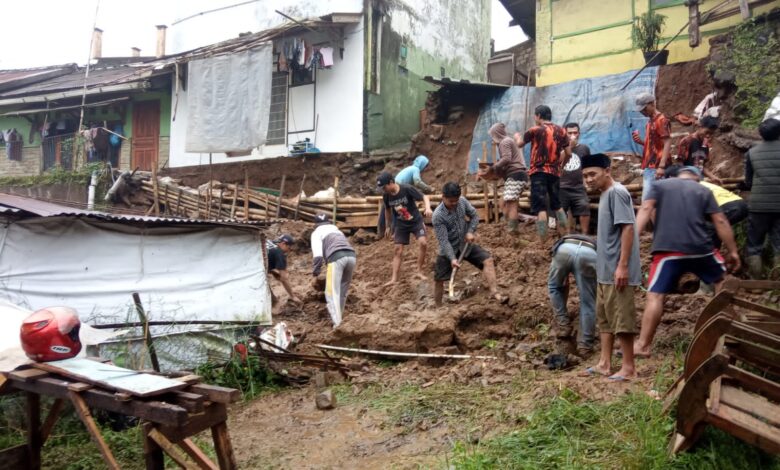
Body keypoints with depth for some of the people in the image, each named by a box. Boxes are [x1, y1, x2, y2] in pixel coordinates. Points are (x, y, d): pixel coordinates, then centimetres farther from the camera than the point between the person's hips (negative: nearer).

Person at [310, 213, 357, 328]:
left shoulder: (317, 232, 19)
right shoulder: (337, 230, 38)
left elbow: (318, 255, 4)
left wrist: (315, 275, 8)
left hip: (336, 257, -6)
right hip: (351, 256, 6)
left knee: (332, 292, -5)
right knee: (342, 291, 20)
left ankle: (337, 323, -16)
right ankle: (338, 318, 27)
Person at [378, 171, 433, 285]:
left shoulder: (407, 189, -23)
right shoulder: (386, 196, -10)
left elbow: (424, 197, -20)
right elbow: (387, 210, 9)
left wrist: (428, 208, -40)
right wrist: (387, 226, 15)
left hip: (416, 221, -3)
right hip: (400, 225, 3)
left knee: (423, 243, -21)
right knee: (398, 249, 0)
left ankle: (419, 271, -5)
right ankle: (394, 278, 3)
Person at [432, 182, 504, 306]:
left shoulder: (462, 201, -13)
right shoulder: (438, 216, -26)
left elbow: (474, 215, 3)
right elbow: (443, 241, -26)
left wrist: (471, 231, -13)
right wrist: (452, 258, -34)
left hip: (465, 244, 4)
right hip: (448, 249, -4)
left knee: (488, 260, -13)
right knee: (439, 280, 1)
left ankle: (494, 292, -14)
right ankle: (437, 308, 19)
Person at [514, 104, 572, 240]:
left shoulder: (535, 130, -4)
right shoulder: (561, 131, 8)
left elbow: (520, 144, 11)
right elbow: (568, 153, 10)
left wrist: (517, 137, 33)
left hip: (539, 172, -5)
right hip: (554, 172, 5)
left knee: (540, 207, -6)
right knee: (557, 205, 18)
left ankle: (543, 241, -10)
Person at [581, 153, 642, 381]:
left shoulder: (617, 192, -14)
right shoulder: (604, 194, 16)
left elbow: (628, 229, -20)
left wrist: (622, 266, -23)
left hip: (617, 271, -10)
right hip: (605, 270, 10)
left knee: (621, 319, -1)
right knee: (604, 317, 14)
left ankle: (629, 367, 9)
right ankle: (605, 363, 23)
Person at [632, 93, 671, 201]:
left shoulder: (661, 120, -8)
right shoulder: (650, 122, 19)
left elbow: (667, 144, -16)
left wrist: (661, 166, -24)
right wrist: (640, 141, 7)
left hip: (655, 168, -9)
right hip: (649, 167, 9)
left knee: (647, 200, -12)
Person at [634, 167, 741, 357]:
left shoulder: (659, 185, 15)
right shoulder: (704, 190, 17)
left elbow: (645, 210, -2)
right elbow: (721, 221, 10)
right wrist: (732, 251, 15)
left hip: (668, 249, -2)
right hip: (700, 248, 2)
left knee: (655, 296, -4)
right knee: (722, 280, 28)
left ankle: (642, 345, -6)